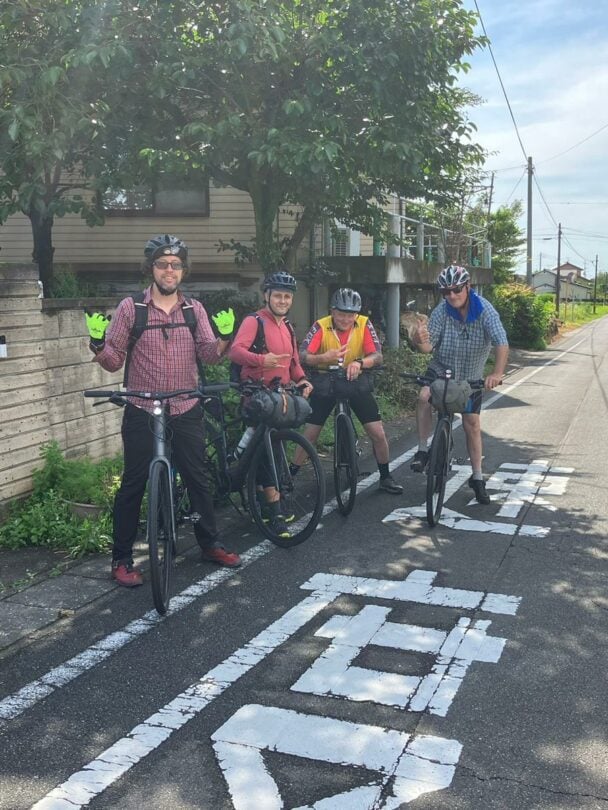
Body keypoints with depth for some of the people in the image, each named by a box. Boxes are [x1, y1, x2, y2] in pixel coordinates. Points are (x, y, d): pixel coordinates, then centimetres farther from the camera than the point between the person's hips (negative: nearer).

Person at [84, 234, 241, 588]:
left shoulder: (195, 309, 5)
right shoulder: (130, 308, -3)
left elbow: (209, 355, -2)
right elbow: (114, 361, -3)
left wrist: (224, 336, -20)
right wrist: (98, 343, -22)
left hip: (187, 410, 3)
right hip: (142, 412, -2)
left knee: (198, 478, 11)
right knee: (134, 483, 3)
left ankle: (210, 543, 28)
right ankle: (122, 558, 14)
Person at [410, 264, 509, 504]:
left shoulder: (485, 310, -21)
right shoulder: (441, 312, -18)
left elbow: (501, 343, -31)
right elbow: (429, 347, -21)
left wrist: (498, 372, -47)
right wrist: (420, 341, -46)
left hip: (471, 376, 0)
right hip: (441, 368, 0)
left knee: (472, 425, 2)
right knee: (424, 397, -29)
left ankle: (477, 478, 17)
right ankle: (423, 450, -13)